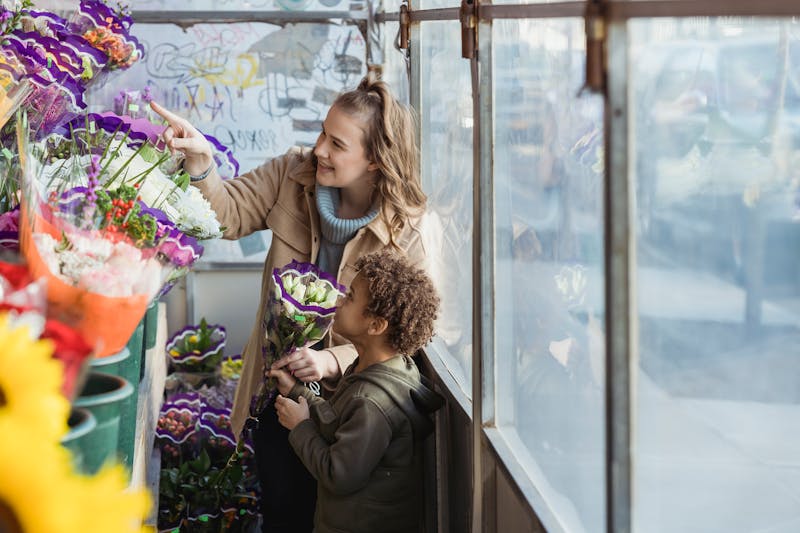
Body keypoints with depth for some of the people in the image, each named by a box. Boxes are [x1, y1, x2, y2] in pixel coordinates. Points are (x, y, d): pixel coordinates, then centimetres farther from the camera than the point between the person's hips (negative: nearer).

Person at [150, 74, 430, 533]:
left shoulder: (405, 237, -19)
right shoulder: (293, 175, -8)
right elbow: (231, 213, -5)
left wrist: (331, 362, -34)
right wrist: (201, 160, -23)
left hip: (340, 394, -3)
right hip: (276, 383, 3)